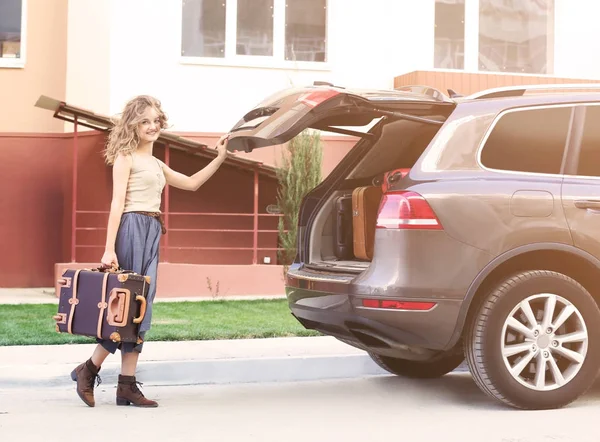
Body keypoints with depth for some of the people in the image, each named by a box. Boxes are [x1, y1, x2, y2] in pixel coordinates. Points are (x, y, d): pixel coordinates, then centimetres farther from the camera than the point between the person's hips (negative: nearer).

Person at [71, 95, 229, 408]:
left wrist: (219, 159, 21)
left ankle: (128, 386, 4)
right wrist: (109, 249, -15)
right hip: (133, 229, -8)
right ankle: (88, 370, 5)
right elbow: (117, 204, -9)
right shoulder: (126, 157, 0)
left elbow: (192, 183, 30)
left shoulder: (156, 164, 23)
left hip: (152, 233, 8)